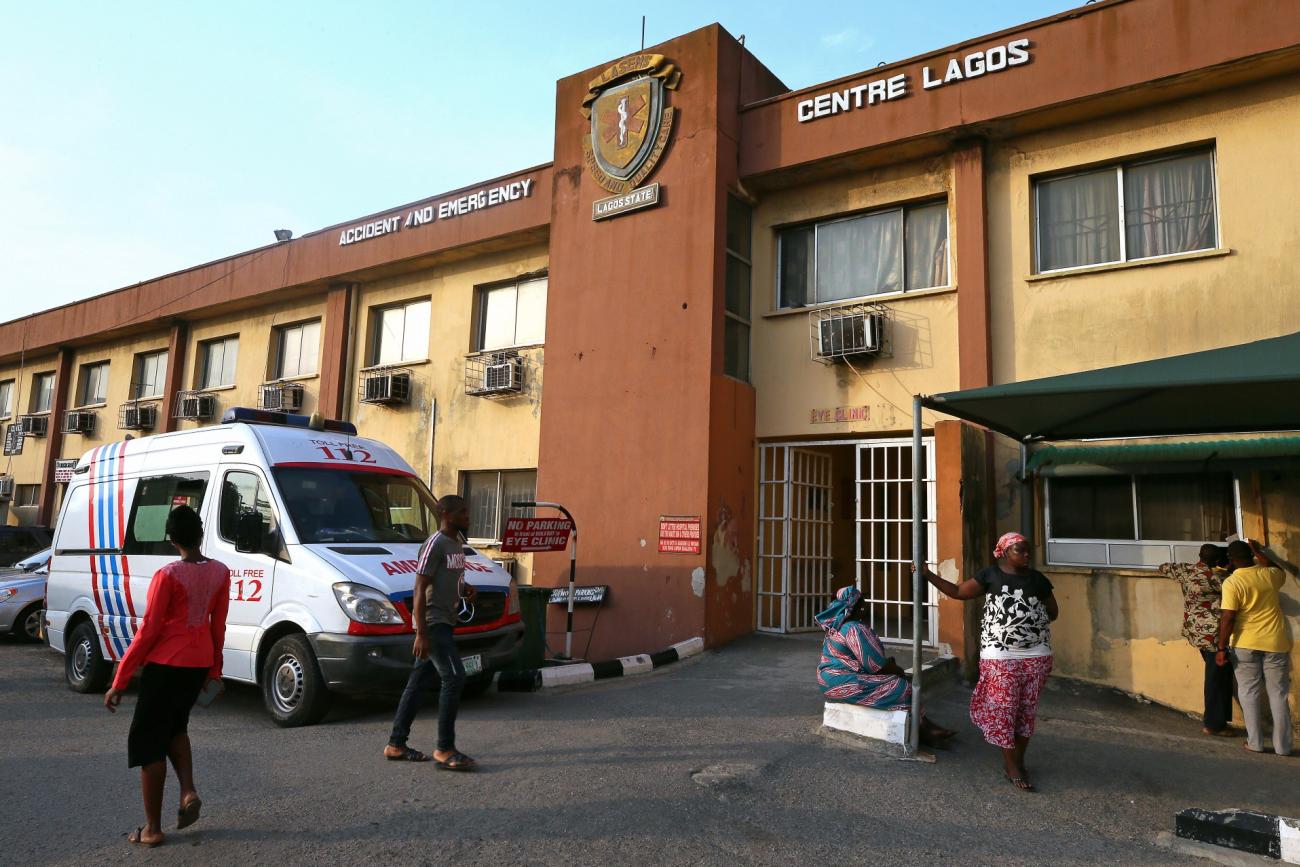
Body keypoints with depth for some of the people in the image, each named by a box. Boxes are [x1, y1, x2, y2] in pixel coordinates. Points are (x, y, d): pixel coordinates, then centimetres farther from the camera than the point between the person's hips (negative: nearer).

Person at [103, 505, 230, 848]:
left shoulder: (167, 575, -15)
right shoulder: (220, 572, 0)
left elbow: (148, 631, -13)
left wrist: (119, 681, -6)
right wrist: (215, 669, 18)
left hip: (166, 663, -5)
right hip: (199, 662, 6)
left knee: (149, 740, 7)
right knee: (175, 727, 27)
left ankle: (152, 829, 12)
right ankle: (189, 792, 9)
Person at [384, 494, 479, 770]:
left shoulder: (457, 541, 14)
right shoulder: (435, 544, -15)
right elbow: (420, 589, -18)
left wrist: (465, 589, 7)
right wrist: (421, 634, -22)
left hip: (444, 622, 9)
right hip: (433, 622, -9)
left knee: (419, 682, 12)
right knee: (454, 678, -13)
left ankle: (396, 745, 20)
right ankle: (445, 749, -8)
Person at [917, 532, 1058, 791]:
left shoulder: (1037, 578, 5)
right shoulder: (990, 575, 0)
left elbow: (1053, 611, 15)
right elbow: (958, 591, 5)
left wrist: (1034, 620, -3)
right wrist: (927, 574, -1)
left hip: (1036, 655, 2)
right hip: (1000, 654, -2)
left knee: (1027, 709, 9)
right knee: (1003, 707, -2)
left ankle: (1018, 760, 23)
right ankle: (1011, 765, 8)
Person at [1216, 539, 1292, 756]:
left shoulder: (1232, 583, -13)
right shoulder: (1270, 575, -1)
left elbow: (1228, 618, -16)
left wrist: (1222, 648, -10)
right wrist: (1258, 550, 36)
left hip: (1245, 644, -3)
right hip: (1276, 642, 3)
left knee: (1249, 693, 9)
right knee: (1278, 694, 11)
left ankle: (1255, 742, 11)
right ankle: (1282, 745, 15)